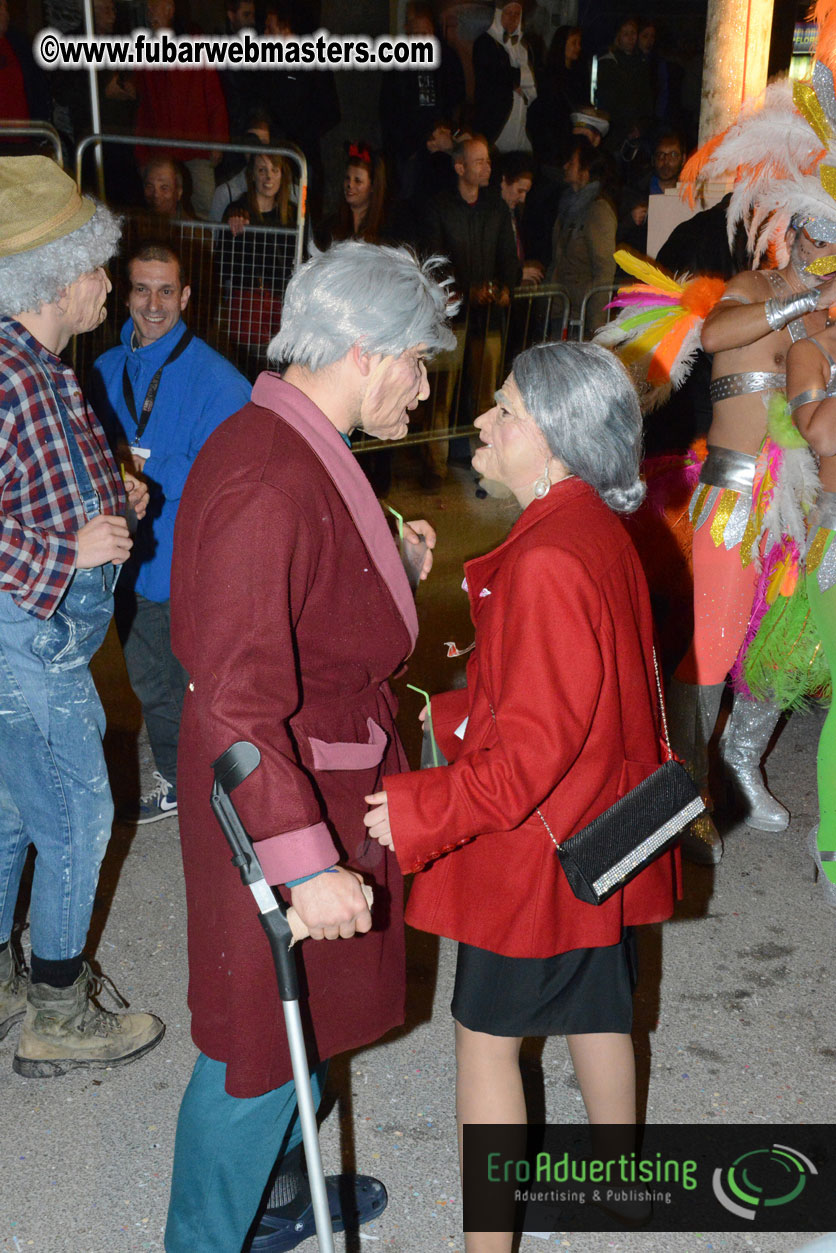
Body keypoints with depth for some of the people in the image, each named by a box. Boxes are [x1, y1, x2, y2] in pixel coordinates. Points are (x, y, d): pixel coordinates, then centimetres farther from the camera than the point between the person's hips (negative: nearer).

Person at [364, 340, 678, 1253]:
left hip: (537, 844, -9)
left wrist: (418, 811, -27)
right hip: (601, 830, 9)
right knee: (597, 1012, 25)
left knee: (487, 1034, 7)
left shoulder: (547, 563, -28)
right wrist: (462, 704, 15)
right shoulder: (601, 534, 3)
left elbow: (532, 749, -29)